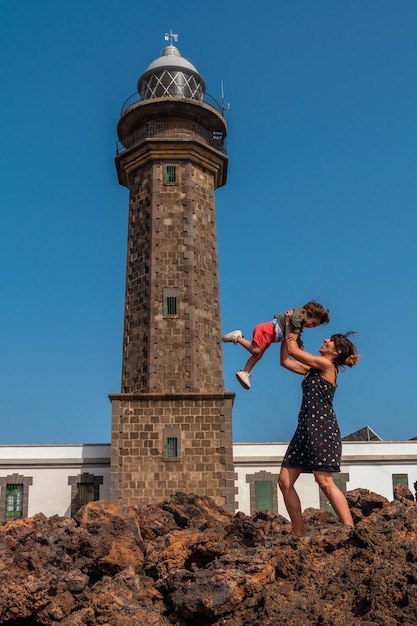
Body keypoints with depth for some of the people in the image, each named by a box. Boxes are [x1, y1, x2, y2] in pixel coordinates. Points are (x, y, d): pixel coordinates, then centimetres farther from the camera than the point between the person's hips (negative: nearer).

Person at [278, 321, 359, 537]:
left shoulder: (326, 365, -4)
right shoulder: (313, 369, 20)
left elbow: (294, 351, -3)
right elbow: (285, 361, 25)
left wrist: (290, 328, 11)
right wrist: (287, 334, 21)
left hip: (322, 428, -9)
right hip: (305, 429, 9)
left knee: (324, 481, -16)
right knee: (285, 481, 2)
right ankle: (299, 534, 7)